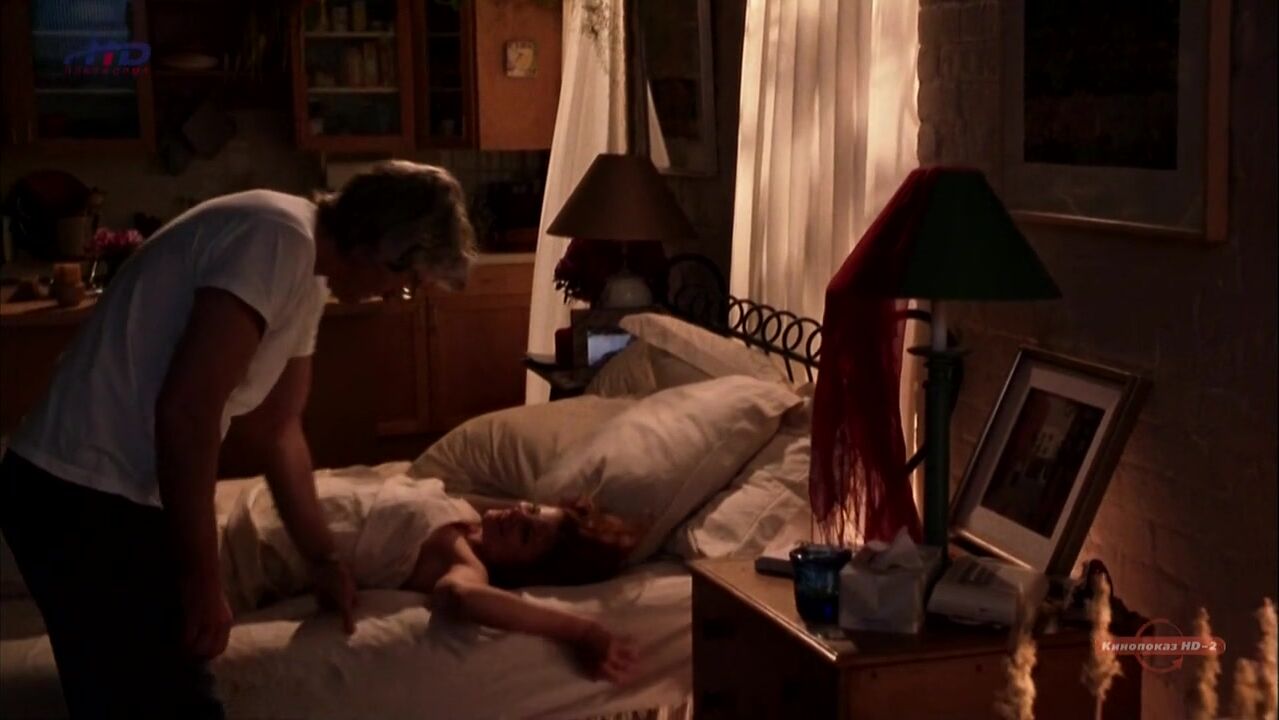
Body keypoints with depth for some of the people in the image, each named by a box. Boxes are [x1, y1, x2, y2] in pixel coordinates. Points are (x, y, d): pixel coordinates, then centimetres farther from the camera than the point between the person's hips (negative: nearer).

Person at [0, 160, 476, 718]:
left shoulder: (306, 274, 12)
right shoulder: (278, 238, -19)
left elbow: (278, 429, 21)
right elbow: (186, 412, -25)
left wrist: (323, 560, 25)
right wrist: (202, 580, -19)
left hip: (114, 492, 10)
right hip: (81, 497, -10)